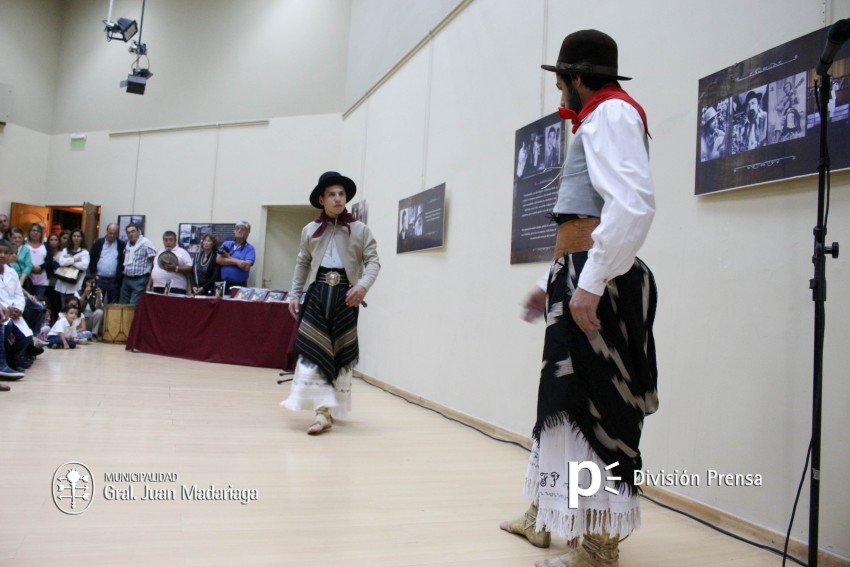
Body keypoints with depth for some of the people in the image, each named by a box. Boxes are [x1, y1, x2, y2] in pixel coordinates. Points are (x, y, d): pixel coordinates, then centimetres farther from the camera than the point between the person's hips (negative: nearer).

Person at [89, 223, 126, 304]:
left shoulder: (122, 245, 1)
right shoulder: (98, 243, 4)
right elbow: (92, 260, 5)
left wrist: (120, 275, -4)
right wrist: (94, 274, -1)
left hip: (114, 281, -1)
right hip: (99, 279, 1)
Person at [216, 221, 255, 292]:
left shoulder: (250, 249, -1)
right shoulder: (226, 244, 11)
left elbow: (246, 266, -16)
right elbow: (218, 260, -2)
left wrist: (228, 257, -5)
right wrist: (236, 261, -11)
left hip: (239, 285, -3)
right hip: (223, 283, 3)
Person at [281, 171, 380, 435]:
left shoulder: (360, 230, 4)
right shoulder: (310, 230, 13)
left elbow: (373, 261, -1)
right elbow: (302, 264, 18)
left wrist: (363, 285, -19)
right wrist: (294, 294, 12)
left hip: (344, 295, -1)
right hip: (317, 293, 2)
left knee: (341, 352, 4)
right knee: (312, 350, -9)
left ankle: (333, 408, 16)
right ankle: (323, 411, -7)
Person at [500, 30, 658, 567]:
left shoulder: (611, 113, -6)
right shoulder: (599, 121, 24)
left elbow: (634, 205, -23)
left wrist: (590, 284, -26)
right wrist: (558, 285, 22)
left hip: (597, 283, -11)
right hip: (583, 280, 11)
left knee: (593, 409, -4)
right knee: (563, 400, 17)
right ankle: (547, 517, 32)